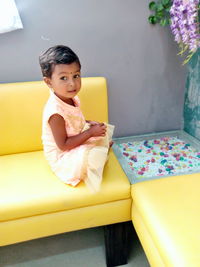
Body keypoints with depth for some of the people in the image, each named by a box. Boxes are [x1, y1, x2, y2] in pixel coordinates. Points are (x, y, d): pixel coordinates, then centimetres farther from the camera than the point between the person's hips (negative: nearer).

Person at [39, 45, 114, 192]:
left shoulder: (70, 98, -8)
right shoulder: (55, 112, -35)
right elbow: (63, 145, -31)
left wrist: (89, 123, -9)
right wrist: (90, 132, -28)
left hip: (76, 141, 8)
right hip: (61, 156, -8)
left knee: (104, 129, 12)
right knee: (92, 155, -31)